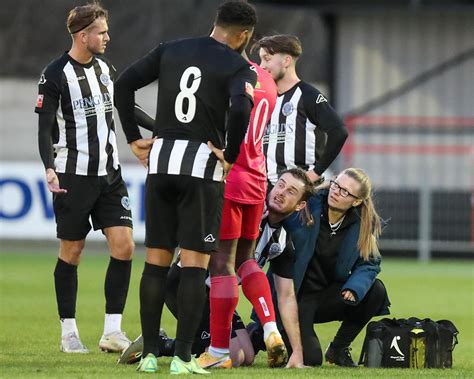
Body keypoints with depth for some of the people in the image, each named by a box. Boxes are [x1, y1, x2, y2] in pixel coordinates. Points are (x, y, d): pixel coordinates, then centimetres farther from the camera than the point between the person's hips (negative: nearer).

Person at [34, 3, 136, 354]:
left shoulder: (105, 69, 9)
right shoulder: (56, 75, -9)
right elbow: (45, 128, -12)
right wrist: (50, 168, -26)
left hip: (109, 174, 5)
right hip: (74, 176, -5)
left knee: (124, 245, -6)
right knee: (72, 252, 2)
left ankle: (112, 331, -2)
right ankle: (69, 331, 13)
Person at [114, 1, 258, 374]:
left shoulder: (171, 50, 10)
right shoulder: (238, 66, -4)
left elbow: (124, 84, 7)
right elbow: (241, 108, -24)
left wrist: (134, 138, 12)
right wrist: (230, 157, -11)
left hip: (160, 161, 4)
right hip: (202, 164, -4)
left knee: (156, 259, 9)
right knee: (195, 262, 0)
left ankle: (149, 354, 9)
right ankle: (183, 357, -4)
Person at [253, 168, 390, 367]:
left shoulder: (362, 224, -4)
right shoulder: (306, 205, -16)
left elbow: (369, 263, -4)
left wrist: (354, 288, -23)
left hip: (330, 296, 5)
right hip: (298, 296, -5)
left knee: (375, 291, -19)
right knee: (310, 358, -20)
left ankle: (338, 349, 4)